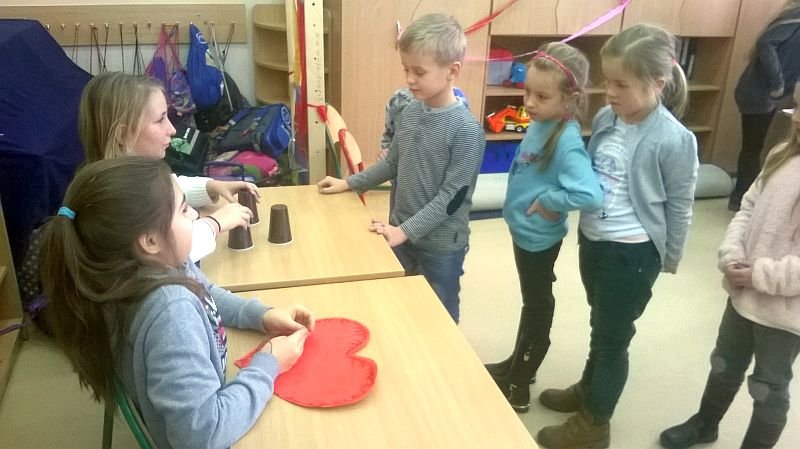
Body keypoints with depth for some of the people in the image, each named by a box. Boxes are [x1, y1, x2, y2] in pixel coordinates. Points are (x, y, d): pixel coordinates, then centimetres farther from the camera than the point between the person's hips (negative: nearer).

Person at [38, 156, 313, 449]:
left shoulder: (164, 263, -13)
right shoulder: (170, 311, -37)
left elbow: (206, 295, 9)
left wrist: (261, 315, -6)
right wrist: (267, 366, -25)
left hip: (222, 389, 7)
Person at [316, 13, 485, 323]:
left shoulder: (466, 130, -20)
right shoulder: (408, 113, 0)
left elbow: (452, 195, -20)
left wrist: (406, 230, -23)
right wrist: (349, 183, 10)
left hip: (441, 245, -6)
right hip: (402, 234, 6)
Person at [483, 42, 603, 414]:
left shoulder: (567, 141, -28)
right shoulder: (540, 123, -2)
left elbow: (591, 194, -41)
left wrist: (549, 202, -27)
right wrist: (517, 208, 5)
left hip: (540, 237, -8)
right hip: (523, 229, 8)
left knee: (538, 307, 11)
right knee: (532, 302, 23)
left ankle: (518, 386, 29)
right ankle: (517, 366, 44)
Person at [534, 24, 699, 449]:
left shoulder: (673, 140, -20)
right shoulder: (605, 118, -3)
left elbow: (680, 206, -9)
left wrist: (669, 259, 1)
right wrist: (587, 230, 12)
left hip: (633, 253, -6)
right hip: (592, 241, 6)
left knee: (613, 336, 10)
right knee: (600, 325, 25)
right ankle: (587, 389, 46)